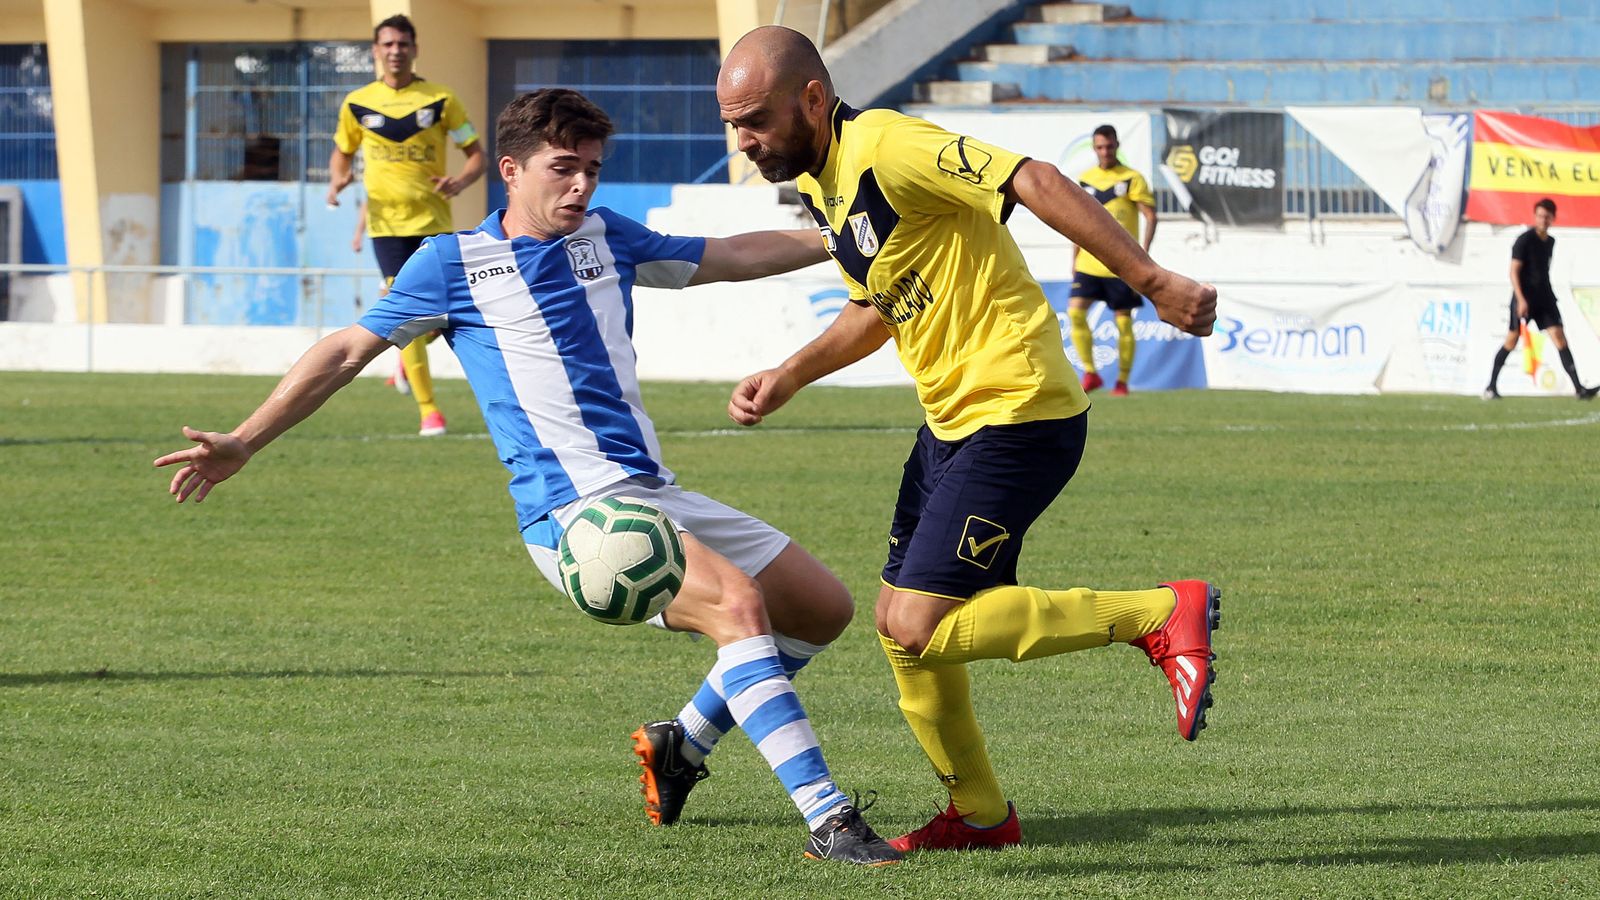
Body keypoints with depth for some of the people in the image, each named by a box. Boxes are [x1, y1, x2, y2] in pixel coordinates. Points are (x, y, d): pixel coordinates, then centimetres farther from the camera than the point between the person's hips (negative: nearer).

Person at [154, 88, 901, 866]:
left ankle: (679, 747, 25)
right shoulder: (455, 262, 1)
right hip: (575, 510, -8)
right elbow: (347, 352, 5)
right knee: (736, 601, -30)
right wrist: (241, 444, 2)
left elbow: (737, 256, 26)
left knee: (822, 607, 10)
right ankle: (827, 818, -36)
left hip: (655, 493, 8)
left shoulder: (607, 240, 15)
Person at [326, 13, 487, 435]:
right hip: (386, 222, 0)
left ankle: (408, 360, 37)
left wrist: (460, 181, -19)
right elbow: (342, 152, 18)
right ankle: (428, 411, -6)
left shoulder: (440, 100, -1)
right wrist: (337, 179, -4)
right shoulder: (358, 104, 3)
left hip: (433, 221, 0)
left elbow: (477, 154, 2)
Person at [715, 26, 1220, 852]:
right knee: (901, 626, 13)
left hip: (1019, 413, -10)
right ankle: (978, 814, 30)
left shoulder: (885, 148, -20)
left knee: (918, 628, -16)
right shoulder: (816, 182, 11)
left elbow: (1037, 184, -26)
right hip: (951, 419, 10)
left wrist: (1151, 281, -28)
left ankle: (1163, 615, -10)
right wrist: (789, 377, 14)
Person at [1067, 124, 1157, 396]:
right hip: (1088, 263, 4)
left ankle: (1122, 381, 10)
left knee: (1123, 321, 0)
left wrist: (1143, 252, -17)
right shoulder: (1085, 180, 11)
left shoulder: (1132, 179, -3)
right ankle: (1090, 373, -1)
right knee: (1075, 311, -12)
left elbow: (1150, 217, -6)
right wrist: (1074, 261, 16)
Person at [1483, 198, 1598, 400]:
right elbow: (1514, 271, -13)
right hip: (1524, 298, -5)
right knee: (1511, 342, -1)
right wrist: (1521, 300, -22)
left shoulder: (1550, 241, 12)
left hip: (1544, 298, 5)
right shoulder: (1524, 240, -9)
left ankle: (1578, 388, -14)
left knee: (1559, 337, -7)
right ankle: (1491, 386, 13)